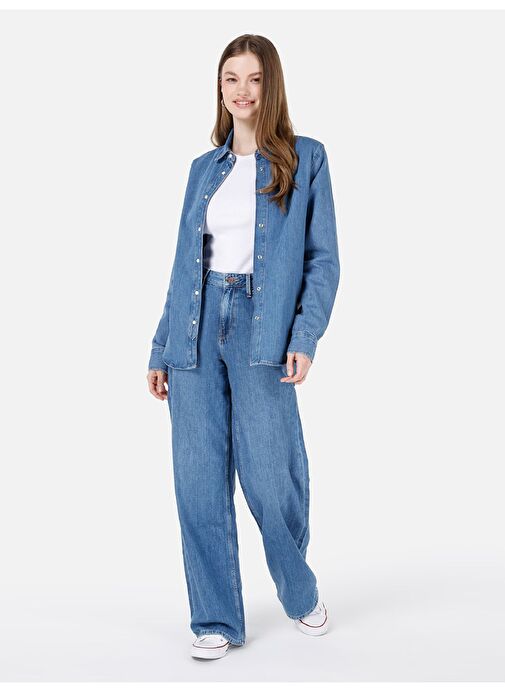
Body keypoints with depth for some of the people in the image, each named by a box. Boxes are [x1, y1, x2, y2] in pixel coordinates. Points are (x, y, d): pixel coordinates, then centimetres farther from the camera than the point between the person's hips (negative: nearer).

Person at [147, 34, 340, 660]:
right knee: (198, 482, 2)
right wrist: (160, 349, 13)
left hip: (261, 329, -4)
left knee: (270, 482, -3)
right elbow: (184, 263, 17)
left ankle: (302, 593, 26)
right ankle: (216, 621, 16)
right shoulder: (204, 168, 17)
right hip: (197, 329, 4)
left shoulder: (305, 158, 6)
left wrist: (305, 337, -13)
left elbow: (323, 259, 1)